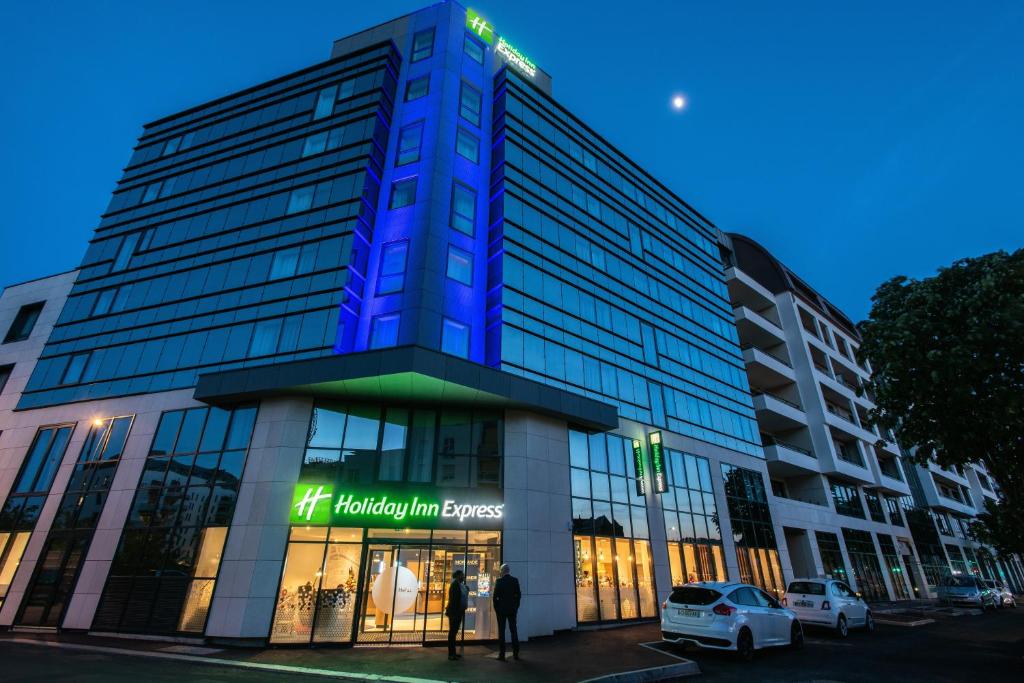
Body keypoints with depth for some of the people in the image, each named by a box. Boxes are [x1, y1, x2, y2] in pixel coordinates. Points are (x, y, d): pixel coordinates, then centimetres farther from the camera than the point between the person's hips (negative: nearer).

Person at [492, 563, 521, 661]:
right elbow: (519, 595, 3)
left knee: (501, 631, 4)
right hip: (512, 609, 3)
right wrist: (516, 607, 12)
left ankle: (502, 654, 5)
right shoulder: (515, 580, -1)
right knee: (514, 630, 11)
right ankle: (516, 653, 16)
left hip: (501, 609, -3)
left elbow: (495, 596, -9)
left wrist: (496, 608, 3)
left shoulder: (499, 581, -10)